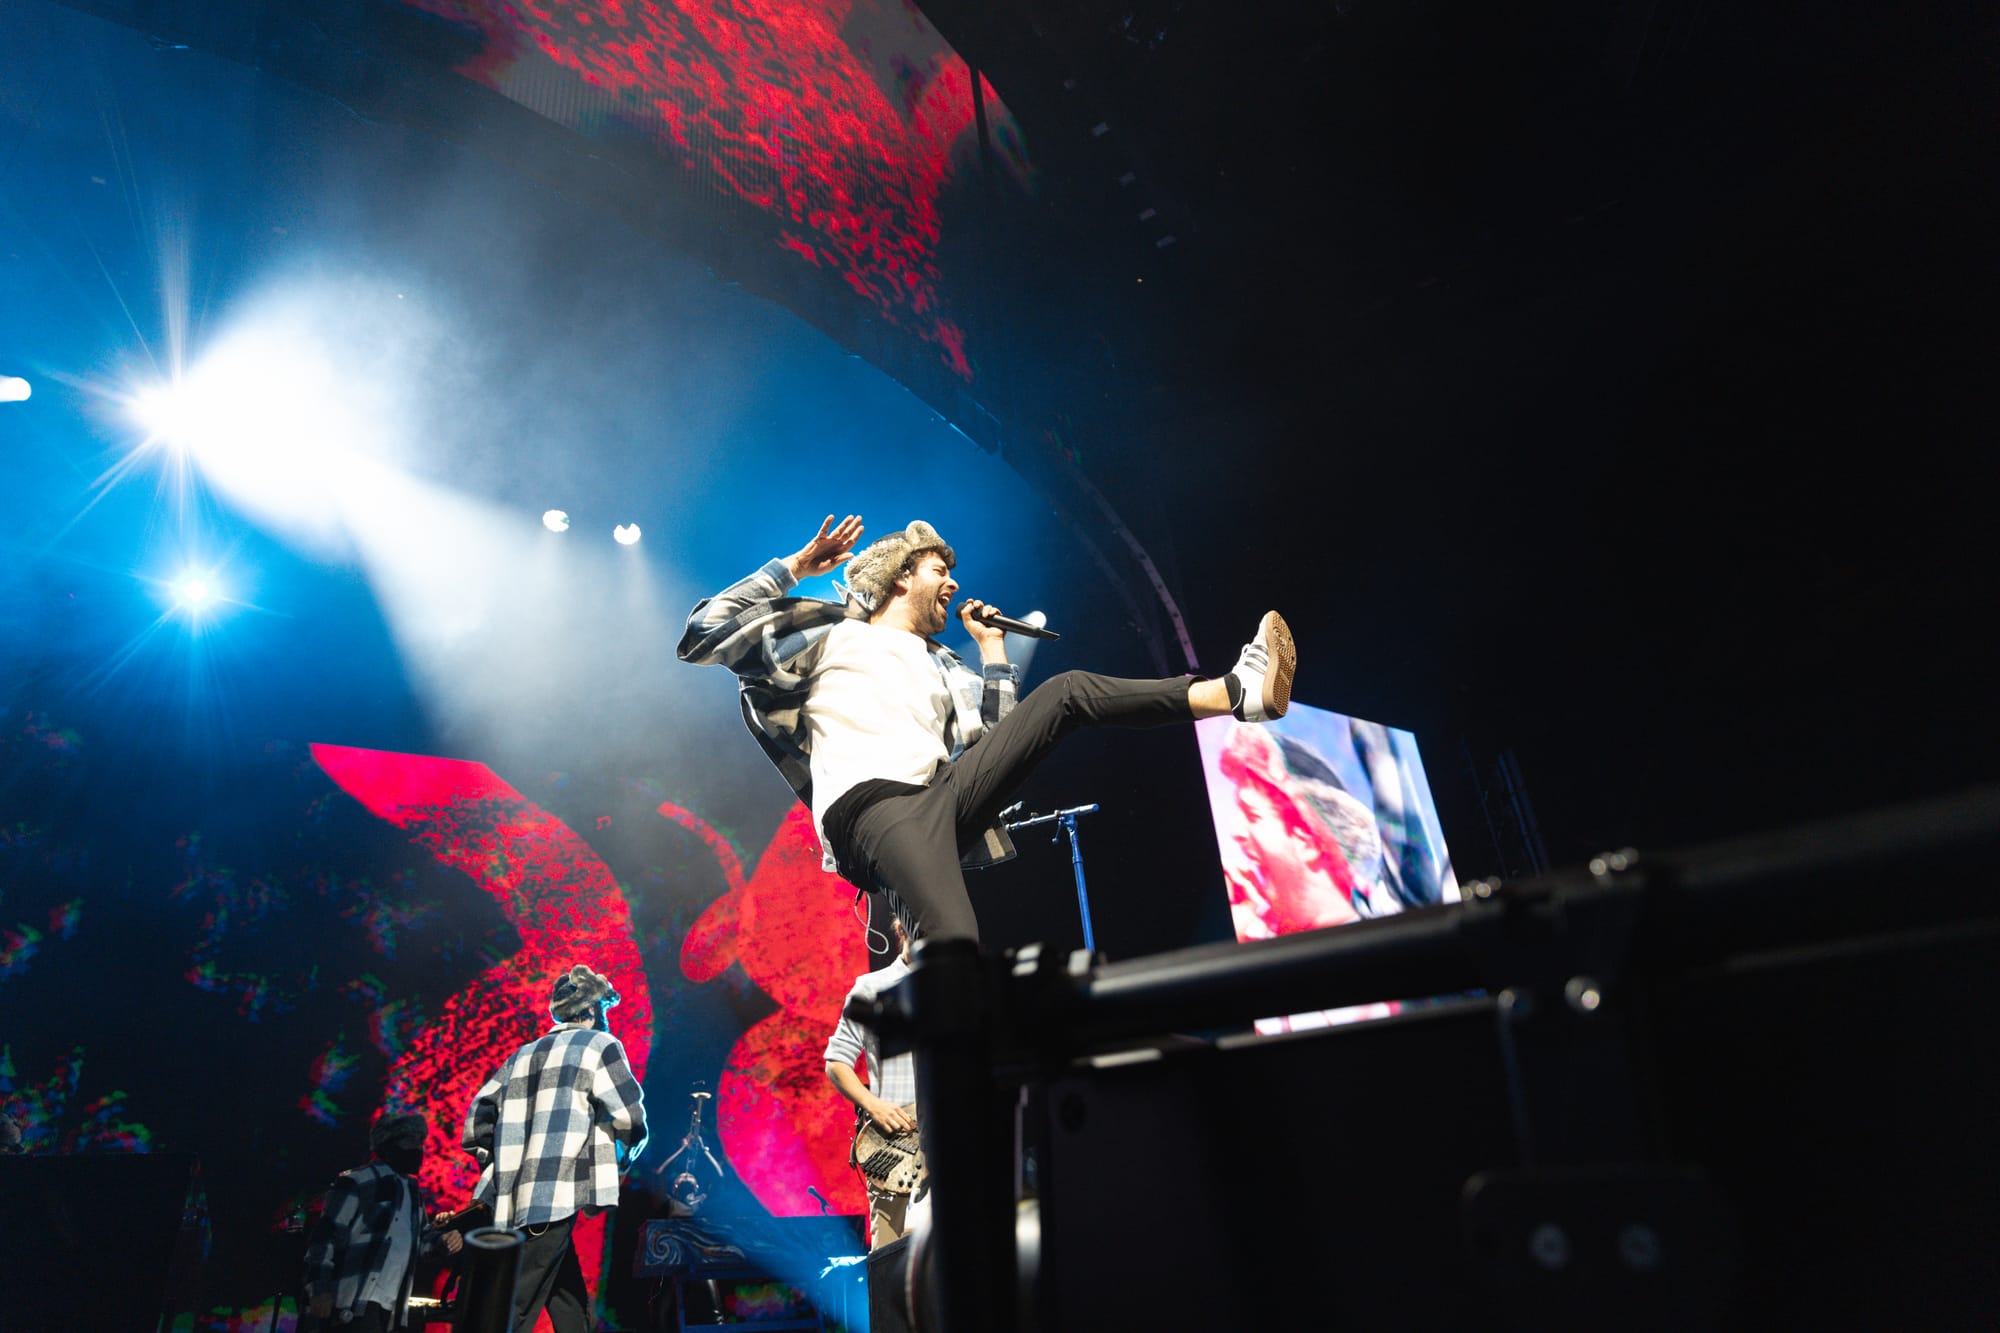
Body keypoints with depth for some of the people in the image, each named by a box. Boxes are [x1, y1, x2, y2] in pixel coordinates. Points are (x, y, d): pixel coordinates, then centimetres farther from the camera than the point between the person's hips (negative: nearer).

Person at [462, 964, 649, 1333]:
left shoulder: (522, 1055, 19)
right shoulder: (599, 1045, 0)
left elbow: (477, 1124, 14)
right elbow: (631, 1119, -6)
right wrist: (621, 1160, 12)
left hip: (512, 1202, 7)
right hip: (554, 1199, -7)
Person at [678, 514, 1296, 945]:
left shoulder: (943, 667, 30)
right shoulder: (832, 634, 15)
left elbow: (997, 741, 19)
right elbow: (705, 635, 8)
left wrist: (992, 647, 25)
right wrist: (794, 565, 6)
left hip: (947, 792, 5)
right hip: (873, 803, -4)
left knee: (1067, 691, -3)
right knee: (957, 942, -36)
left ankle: (1238, 692, -10)